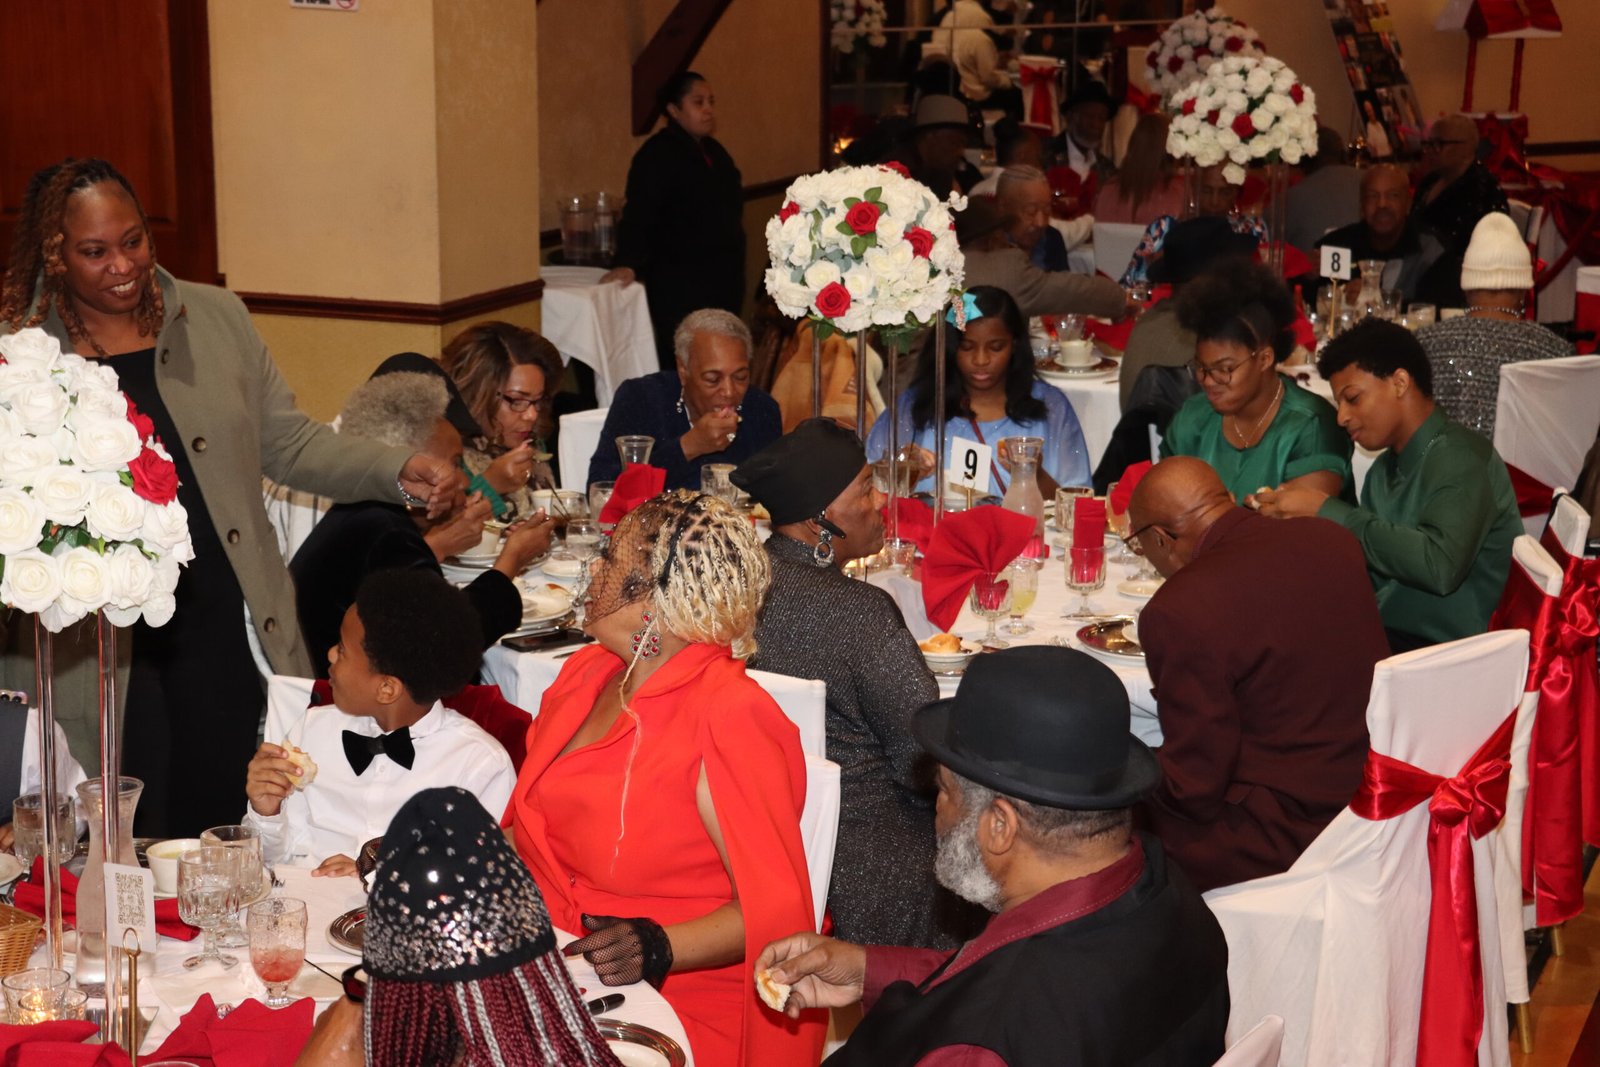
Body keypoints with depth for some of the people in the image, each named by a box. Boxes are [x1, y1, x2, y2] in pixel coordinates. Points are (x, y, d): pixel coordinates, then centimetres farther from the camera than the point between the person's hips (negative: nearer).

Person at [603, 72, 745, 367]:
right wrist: (628, 264, -34)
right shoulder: (658, 154, -10)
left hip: (722, 281, 8)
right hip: (680, 289, -8)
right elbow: (638, 213, -21)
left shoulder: (714, 151, 16)